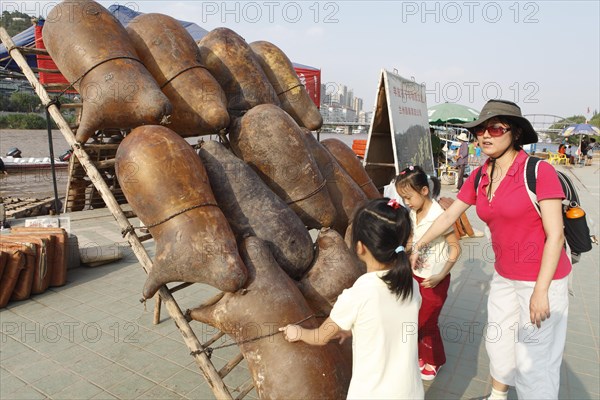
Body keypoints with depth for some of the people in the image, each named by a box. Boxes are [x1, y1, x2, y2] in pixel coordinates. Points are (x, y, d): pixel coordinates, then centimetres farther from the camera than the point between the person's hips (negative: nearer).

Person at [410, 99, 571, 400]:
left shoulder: (539, 171, -18)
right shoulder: (478, 178, 0)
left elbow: (555, 234, -18)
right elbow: (448, 216, 9)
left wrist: (541, 291, -18)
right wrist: (418, 246, 12)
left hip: (543, 278, -6)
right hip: (504, 277, 6)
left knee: (532, 361, 4)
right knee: (498, 344, 21)